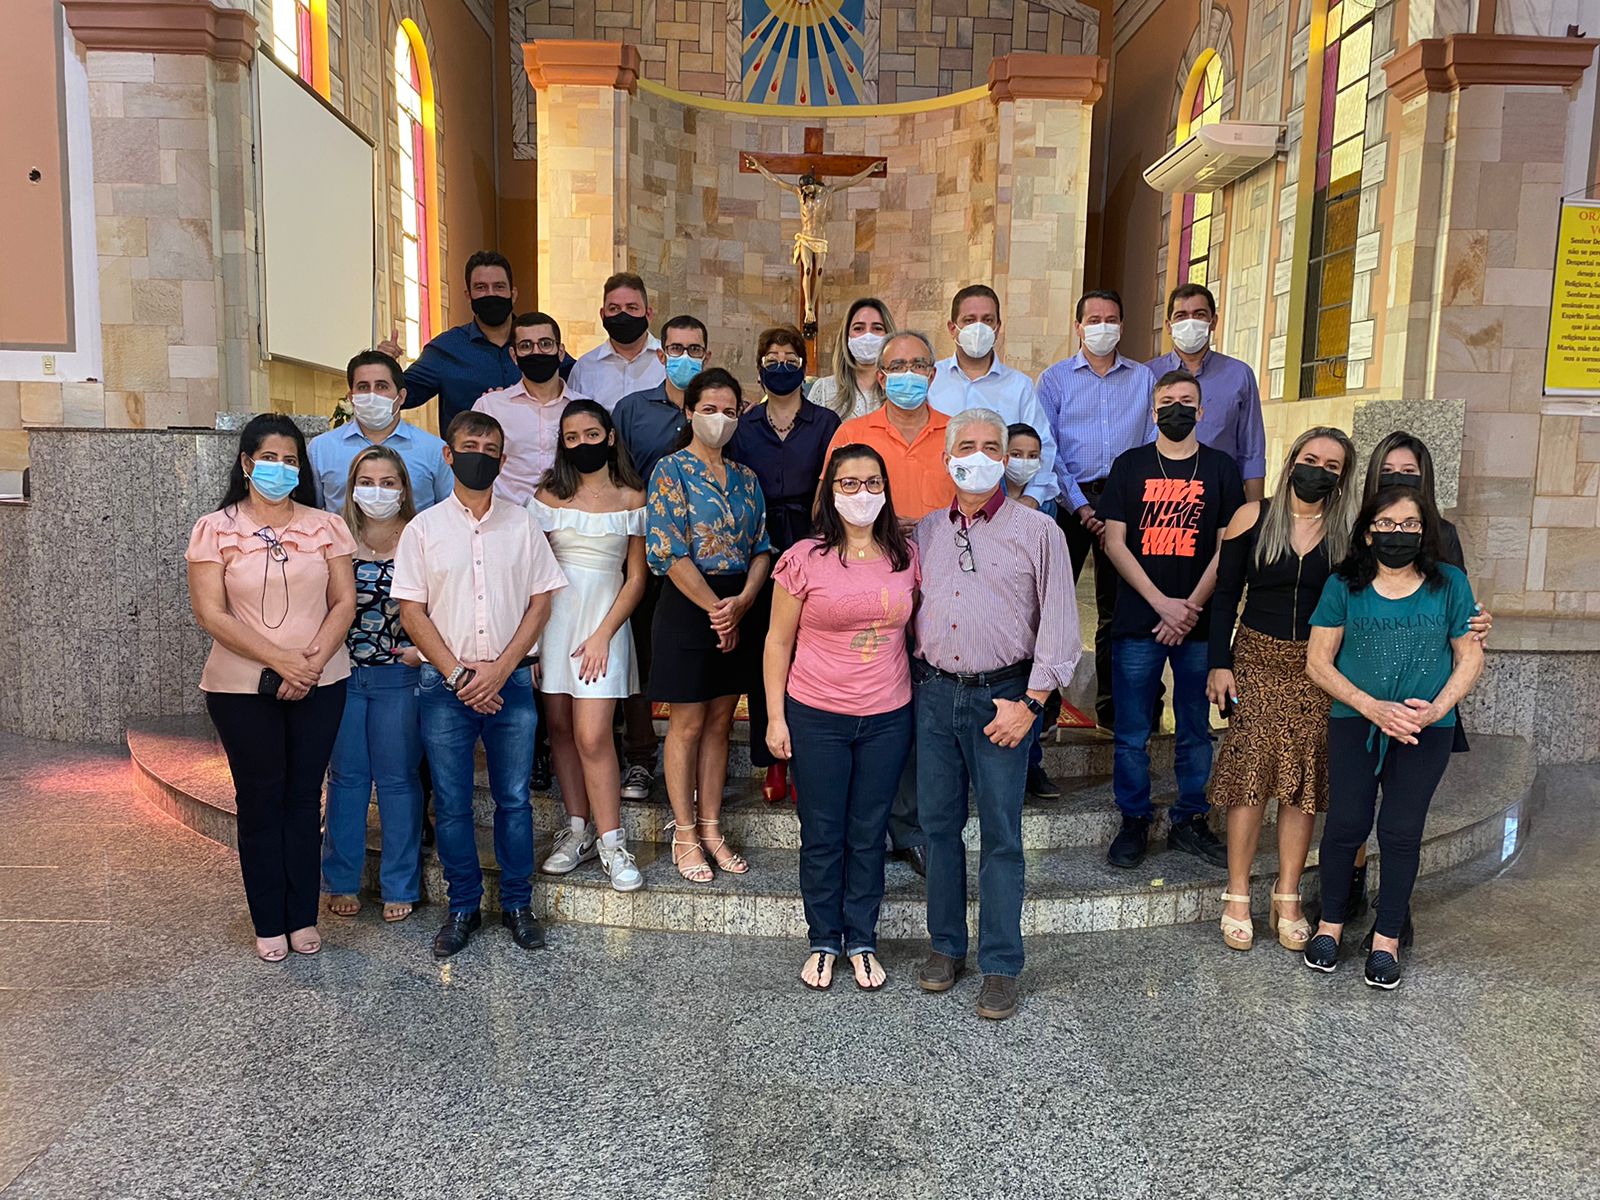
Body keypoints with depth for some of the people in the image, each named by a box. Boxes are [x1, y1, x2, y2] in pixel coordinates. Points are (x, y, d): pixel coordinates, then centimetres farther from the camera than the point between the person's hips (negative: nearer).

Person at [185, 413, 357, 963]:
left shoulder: (325, 526, 4)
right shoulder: (216, 528, -1)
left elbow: (344, 602, 1)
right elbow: (210, 613, -8)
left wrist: (313, 662, -13)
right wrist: (280, 660, -16)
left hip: (319, 685, 2)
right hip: (242, 689, -1)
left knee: (304, 798, 7)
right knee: (260, 800, 6)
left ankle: (303, 917, 18)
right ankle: (269, 923, 17)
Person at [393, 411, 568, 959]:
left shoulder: (522, 524, 6)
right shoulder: (424, 528, 3)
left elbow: (539, 602, 3)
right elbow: (412, 611, 0)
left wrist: (499, 668, -8)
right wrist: (457, 673, -9)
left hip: (510, 681, 1)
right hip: (445, 685, 0)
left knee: (514, 799, 6)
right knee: (451, 805, 6)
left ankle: (517, 902, 20)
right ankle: (463, 907, 20)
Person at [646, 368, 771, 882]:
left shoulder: (745, 477, 12)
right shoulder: (672, 470, -6)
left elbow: (762, 548, 8)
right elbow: (669, 552, -13)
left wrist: (742, 602, -10)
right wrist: (715, 609, -13)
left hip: (737, 611, 5)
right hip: (688, 608, -5)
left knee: (720, 722, 11)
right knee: (688, 724, 3)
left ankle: (711, 829, 21)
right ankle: (685, 835, 15)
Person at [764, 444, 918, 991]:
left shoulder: (906, 556, 2)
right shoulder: (804, 559, -8)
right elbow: (779, 642, -2)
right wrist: (775, 716, -3)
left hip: (888, 718, 2)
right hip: (817, 718, -2)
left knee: (869, 834, 12)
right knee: (822, 836, 9)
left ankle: (862, 941, 29)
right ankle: (823, 941, 27)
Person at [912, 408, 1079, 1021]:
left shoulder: (1038, 532, 0)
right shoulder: (924, 531, 11)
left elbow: (1058, 626, -3)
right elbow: (905, 608, 17)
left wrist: (1029, 704, -9)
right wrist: (911, 681, 6)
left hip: (1002, 697, -3)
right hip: (934, 694, 4)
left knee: (1000, 834, 1)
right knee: (938, 823, 10)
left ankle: (1000, 965, 13)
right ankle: (945, 945, 26)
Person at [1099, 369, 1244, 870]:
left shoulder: (1220, 469, 7)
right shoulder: (1130, 465, 5)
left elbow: (1227, 548, 3)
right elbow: (1114, 542, -1)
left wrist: (1191, 607, -8)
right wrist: (1162, 603, -10)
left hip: (1199, 623, 1)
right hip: (1137, 621, -1)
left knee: (1195, 729, 8)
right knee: (1132, 733, 3)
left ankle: (1190, 822, 21)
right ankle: (1134, 821, 16)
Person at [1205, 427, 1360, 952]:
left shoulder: (1349, 531, 2)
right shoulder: (1253, 517, 0)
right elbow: (1225, 596, 1)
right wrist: (1220, 663, -4)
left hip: (1318, 670, 1)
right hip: (1257, 659, -1)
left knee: (1304, 784, 5)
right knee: (1250, 776, -3)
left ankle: (1287, 901, 17)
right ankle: (1237, 898, 10)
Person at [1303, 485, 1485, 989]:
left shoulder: (1449, 584, 1)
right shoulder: (1345, 586, -2)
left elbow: (1470, 658, 5)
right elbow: (1318, 662, -2)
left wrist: (1435, 709, -12)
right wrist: (1373, 708, -14)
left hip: (1427, 732, 1)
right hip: (1355, 722, 0)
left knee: (1401, 832, 2)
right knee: (1346, 824, -1)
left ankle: (1386, 938, 18)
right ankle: (1330, 922, 19)